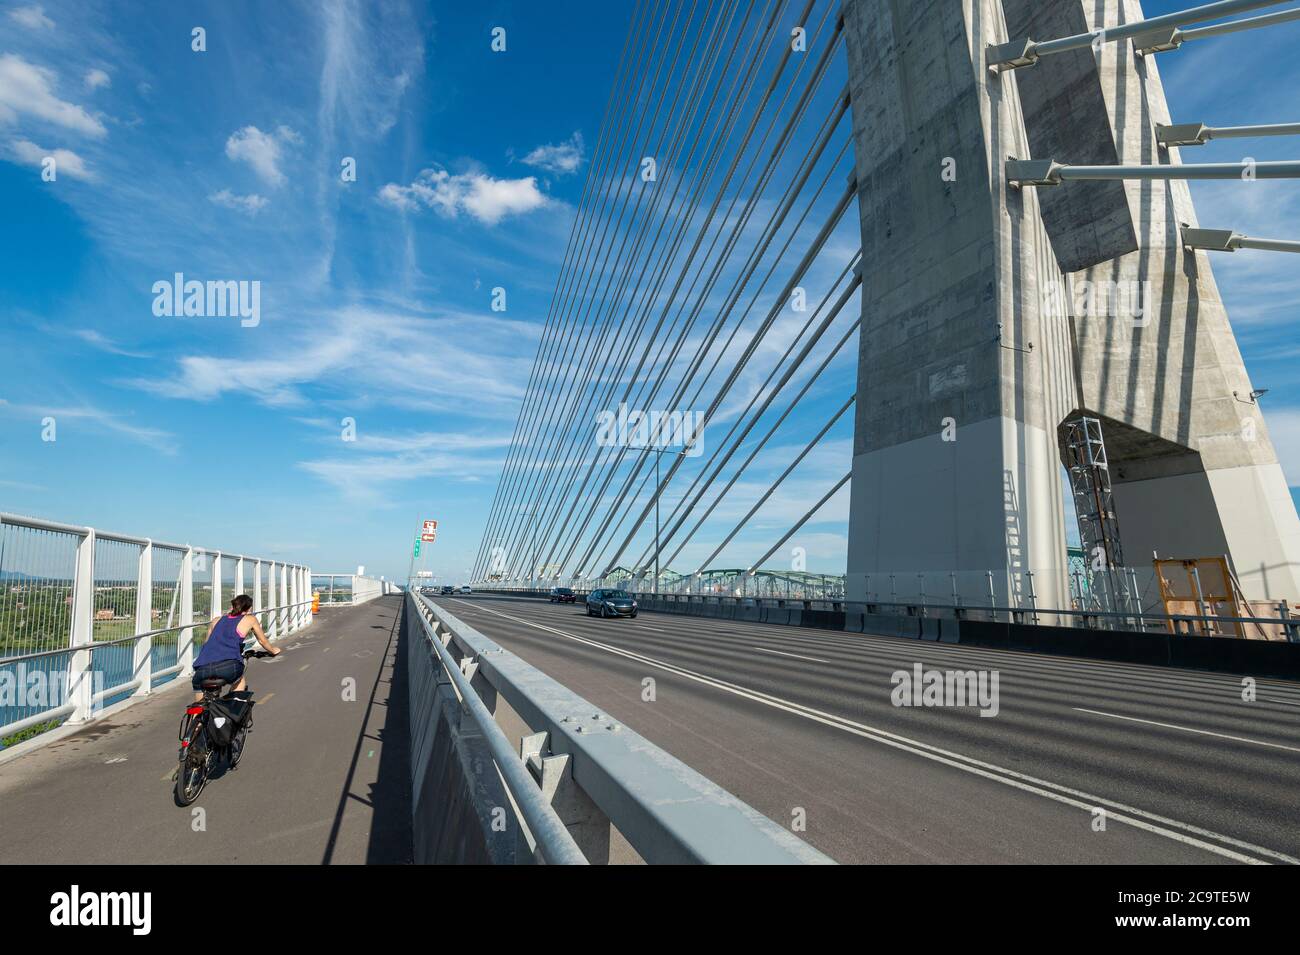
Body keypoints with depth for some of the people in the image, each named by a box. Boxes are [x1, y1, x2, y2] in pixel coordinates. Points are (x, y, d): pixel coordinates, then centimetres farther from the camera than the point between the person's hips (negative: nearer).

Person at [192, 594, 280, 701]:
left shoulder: (216, 620, 26)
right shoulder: (250, 619, 17)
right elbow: (263, 641, 29)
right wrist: (274, 650, 48)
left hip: (202, 668, 3)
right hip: (228, 667, -3)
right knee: (239, 680, 31)